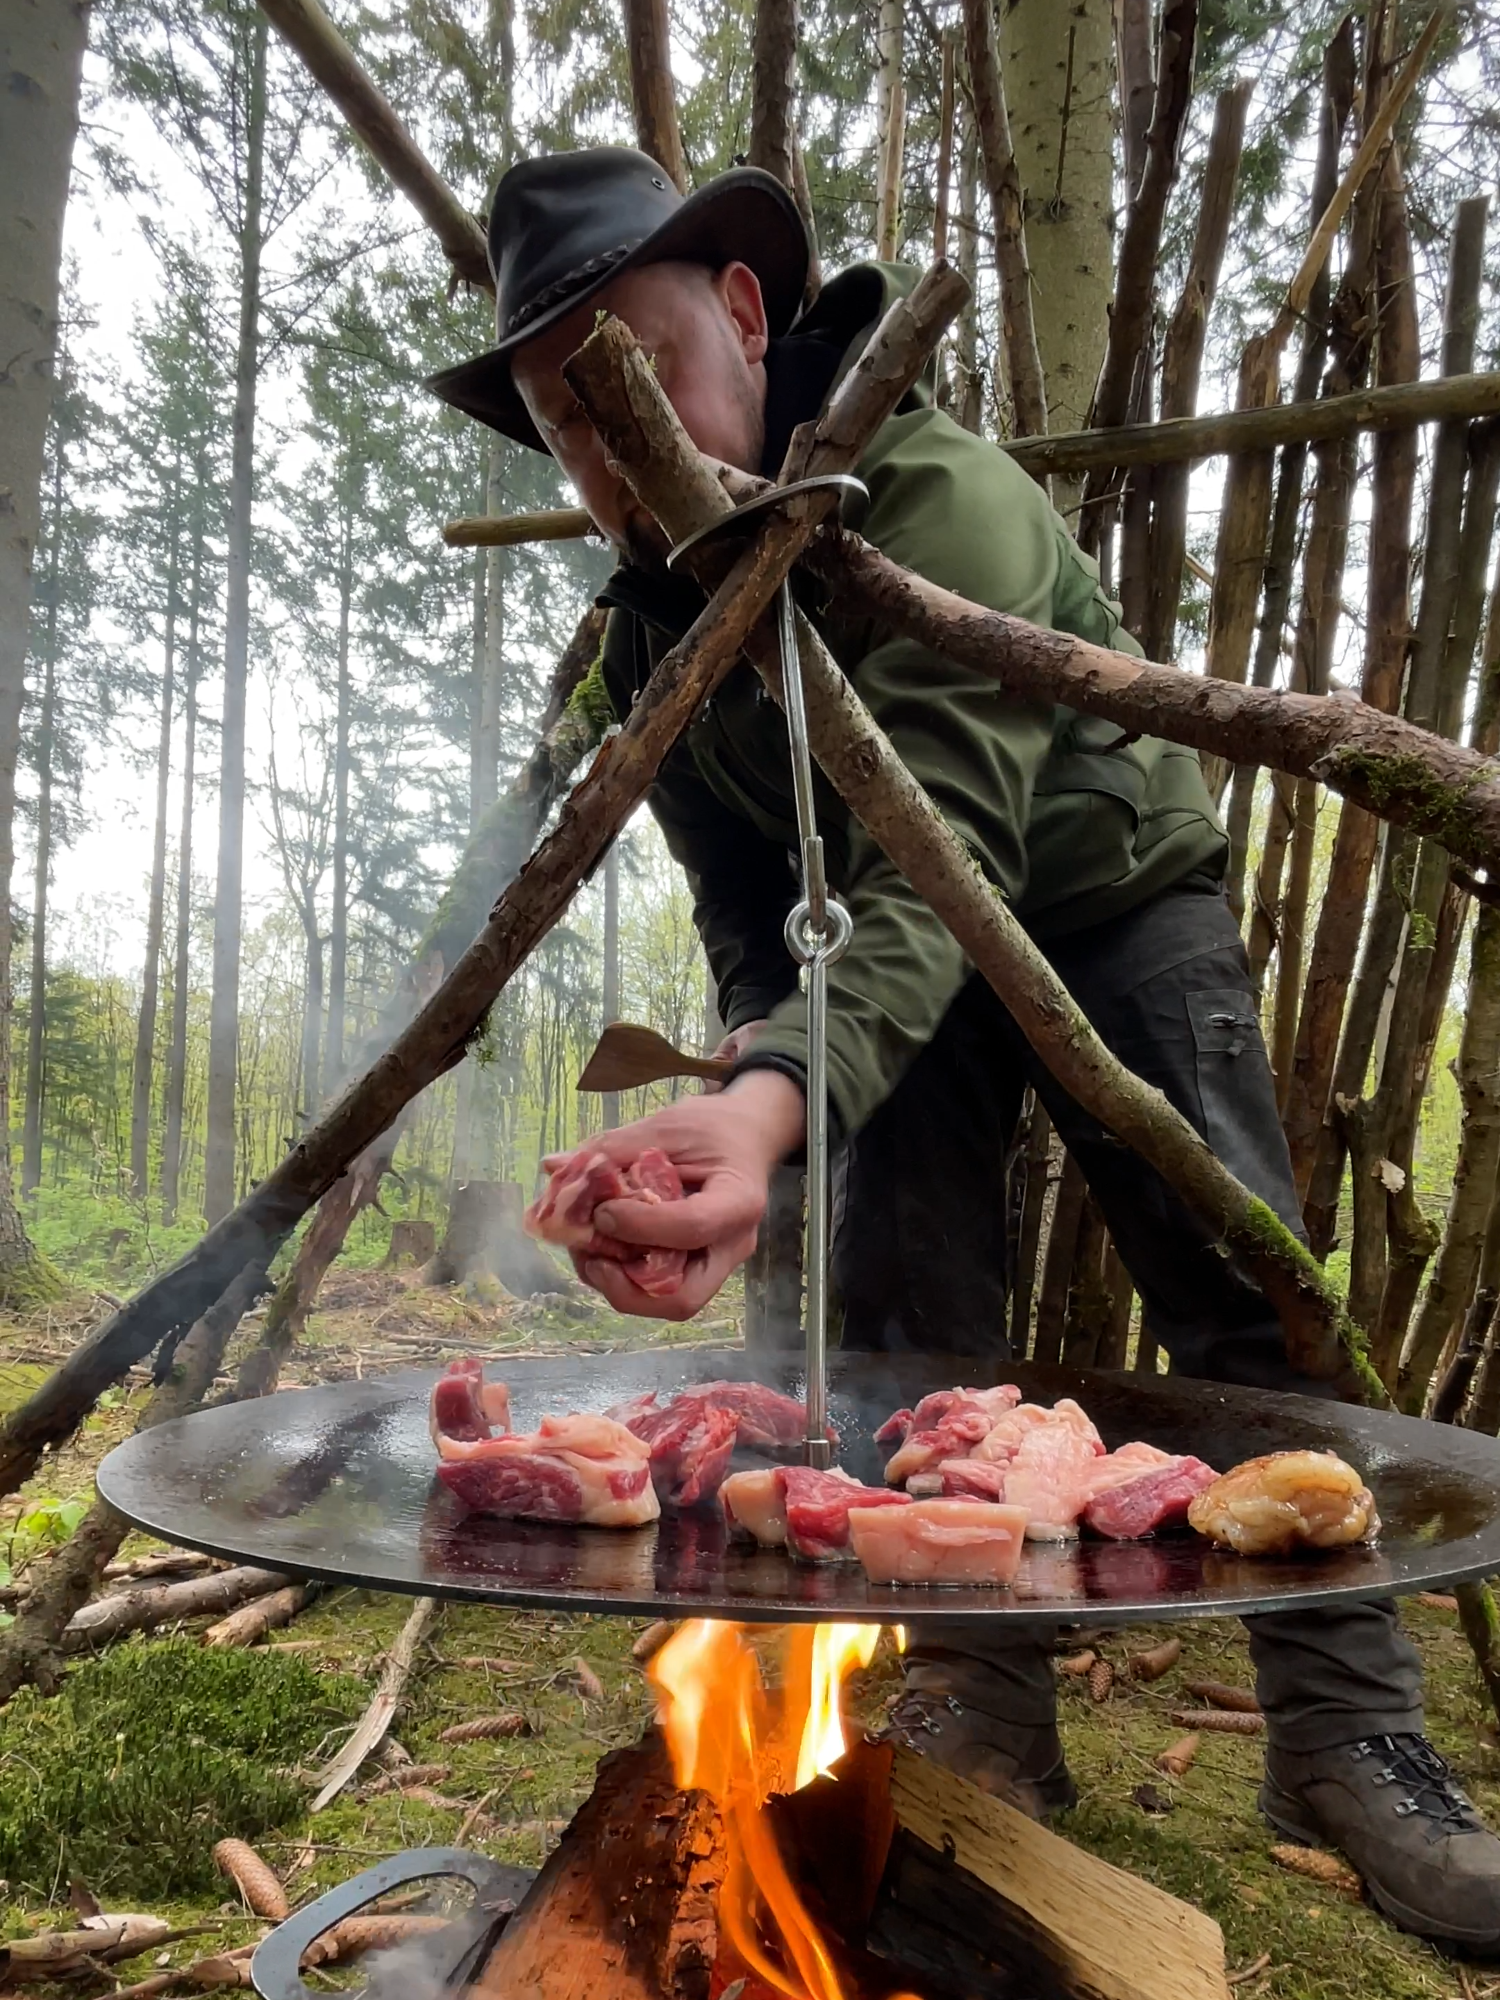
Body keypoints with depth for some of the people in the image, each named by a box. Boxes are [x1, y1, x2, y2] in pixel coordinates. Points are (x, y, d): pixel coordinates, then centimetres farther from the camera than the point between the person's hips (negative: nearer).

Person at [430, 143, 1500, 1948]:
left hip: (1113, 899, -4)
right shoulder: (644, 631, -8)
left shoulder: (935, 500, -31)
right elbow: (740, 888, 2)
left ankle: (1349, 1736, -2)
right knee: (896, 1305, -8)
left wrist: (780, 1099, -59)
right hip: (903, 953, 5)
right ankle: (980, 1721, 4)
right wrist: (759, 1038, -16)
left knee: (1242, 1293, -15)